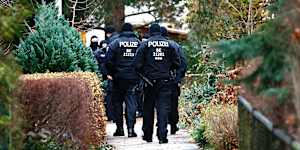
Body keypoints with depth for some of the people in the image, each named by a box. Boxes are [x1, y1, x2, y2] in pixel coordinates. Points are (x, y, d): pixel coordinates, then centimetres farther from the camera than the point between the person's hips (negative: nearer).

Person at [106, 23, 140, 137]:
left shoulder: (116, 43, -3)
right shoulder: (138, 43, 3)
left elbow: (110, 60, -7)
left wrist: (110, 73, 4)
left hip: (119, 77, -1)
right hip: (133, 77, 1)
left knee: (117, 102, 10)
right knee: (131, 102, 1)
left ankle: (120, 128, 11)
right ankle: (130, 128, -8)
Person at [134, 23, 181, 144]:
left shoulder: (145, 44, -2)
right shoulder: (170, 45, 3)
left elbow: (137, 64, -6)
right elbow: (177, 63, 4)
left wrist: (143, 75, 12)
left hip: (150, 81, 0)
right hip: (165, 81, 0)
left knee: (148, 108, 11)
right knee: (163, 108, -3)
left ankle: (147, 135, 17)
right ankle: (162, 136, -13)